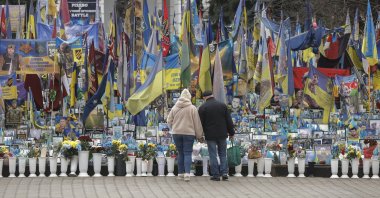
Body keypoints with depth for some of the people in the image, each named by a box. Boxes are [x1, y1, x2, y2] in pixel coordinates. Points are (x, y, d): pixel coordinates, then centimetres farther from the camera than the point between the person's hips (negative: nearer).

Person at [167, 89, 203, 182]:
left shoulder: (175, 108, 3)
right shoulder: (192, 108, -6)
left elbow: (169, 121, 8)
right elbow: (197, 123, -2)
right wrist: (199, 135, 6)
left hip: (176, 133, 3)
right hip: (189, 133, -3)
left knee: (180, 153, 13)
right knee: (187, 153, -2)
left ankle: (180, 172, 14)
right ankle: (187, 172, -17)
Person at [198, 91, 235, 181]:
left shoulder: (203, 107, -4)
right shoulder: (223, 105, 5)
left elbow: (201, 123, -2)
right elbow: (229, 121, 6)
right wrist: (231, 133, 13)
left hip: (210, 136, -3)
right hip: (222, 134, 3)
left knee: (213, 155, 2)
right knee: (223, 154, 11)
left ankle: (216, 175, 0)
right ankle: (224, 173, 1)